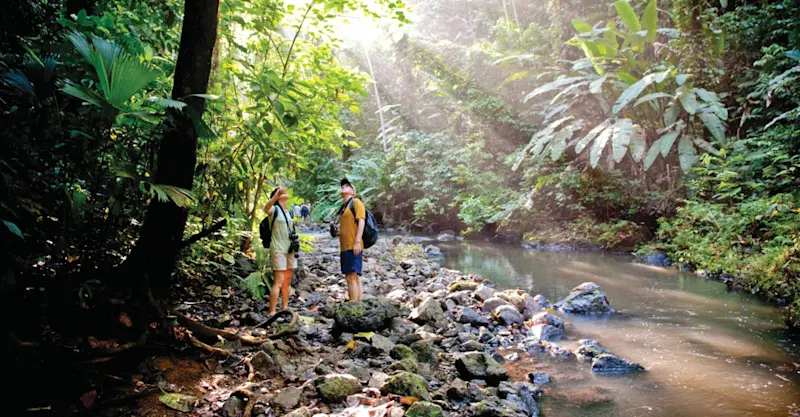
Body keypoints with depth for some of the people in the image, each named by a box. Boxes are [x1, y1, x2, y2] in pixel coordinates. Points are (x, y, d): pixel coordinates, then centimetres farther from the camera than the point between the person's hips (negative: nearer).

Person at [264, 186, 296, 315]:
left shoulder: (288, 212, 18)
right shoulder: (274, 209, -5)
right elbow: (266, 209, -30)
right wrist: (277, 194, -46)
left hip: (290, 250, 8)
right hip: (278, 250, -7)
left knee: (287, 282, 10)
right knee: (278, 282, -13)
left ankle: (284, 309, 17)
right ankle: (272, 312, -12)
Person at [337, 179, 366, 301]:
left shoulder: (356, 202, -1)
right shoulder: (344, 206, 22)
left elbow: (361, 222, -11)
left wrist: (357, 242, -19)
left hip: (353, 247, -8)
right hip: (345, 247, 8)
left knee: (352, 277, -13)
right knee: (355, 277, 8)